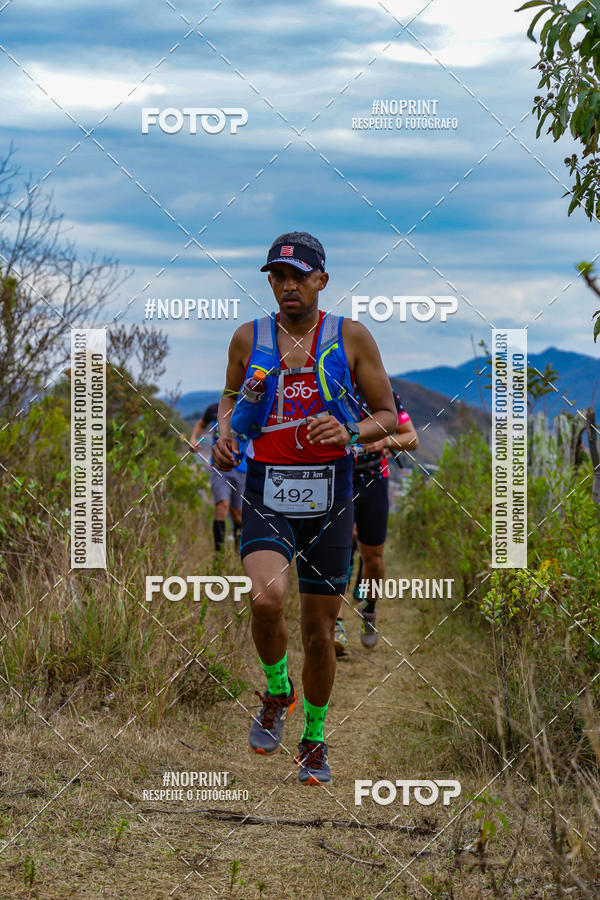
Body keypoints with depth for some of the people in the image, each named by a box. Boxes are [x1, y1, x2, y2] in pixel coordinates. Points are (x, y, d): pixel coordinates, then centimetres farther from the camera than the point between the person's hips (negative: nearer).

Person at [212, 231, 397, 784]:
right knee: (266, 599, -26)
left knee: (319, 630, 6)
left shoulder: (351, 338, 1)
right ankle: (277, 691, 5)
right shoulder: (249, 338, 6)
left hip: (329, 495, 0)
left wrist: (349, 432, -16)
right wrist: (225, 435, 2)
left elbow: (388, 416, 5)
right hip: (266, 494, 0)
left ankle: (314, 740, 29)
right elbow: (231, 396, 23)